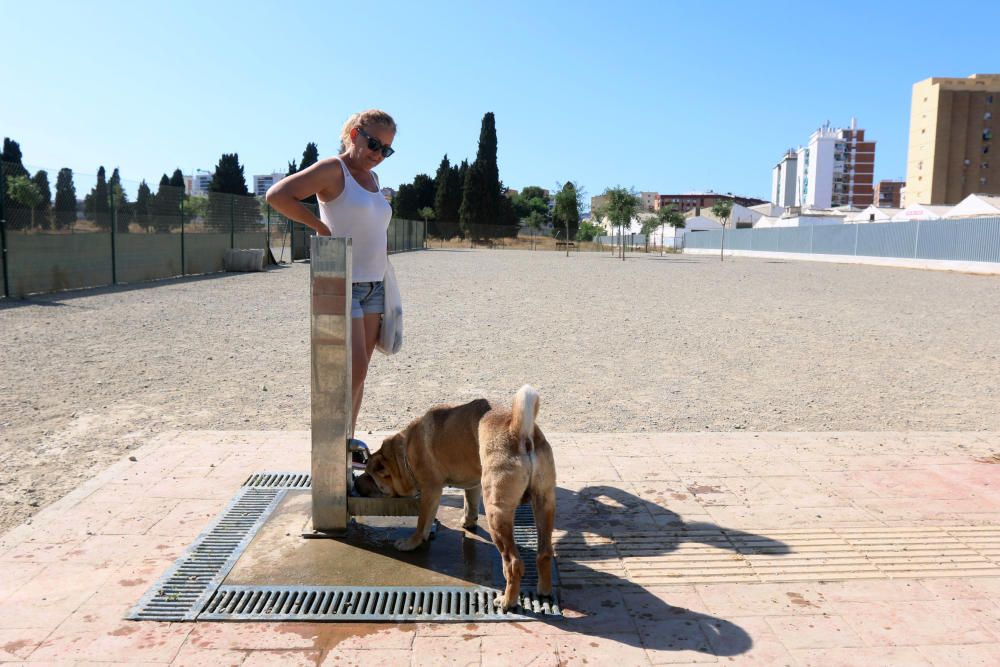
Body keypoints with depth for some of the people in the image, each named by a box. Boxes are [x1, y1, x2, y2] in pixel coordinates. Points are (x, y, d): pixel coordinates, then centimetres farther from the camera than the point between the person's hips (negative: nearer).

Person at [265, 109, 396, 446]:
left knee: (359, 371, 9)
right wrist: (320, 226, -14)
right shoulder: (333, 169, -8)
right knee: (355, 368, -11)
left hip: (373, 286, 8)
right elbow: (277, 195, -18)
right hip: (341, 285, -7)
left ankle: (348, 439, 19)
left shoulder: (372, 178, 15)